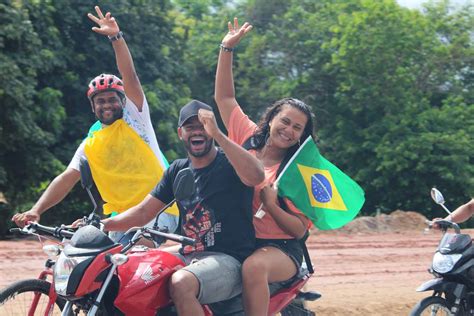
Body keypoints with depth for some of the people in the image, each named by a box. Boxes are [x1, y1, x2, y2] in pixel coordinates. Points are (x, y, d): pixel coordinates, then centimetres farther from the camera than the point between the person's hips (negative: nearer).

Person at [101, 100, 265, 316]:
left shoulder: (229, 162, -3)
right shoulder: (177, 170, 17)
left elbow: (256, 176, -27)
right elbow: (143, 212, 16)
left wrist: (218, 135, -32)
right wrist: (101, 225, 1)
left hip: (228, 260, -7)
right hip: (188, 258, 7)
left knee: (181, 283, -35)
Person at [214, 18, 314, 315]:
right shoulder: (248, 140, 7)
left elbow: (300, 228, -6)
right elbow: (224, 97, 12)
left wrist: (271, 205, -22)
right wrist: (227, 48, 7)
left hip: (280, 249, -4)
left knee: (254, 267, -40)